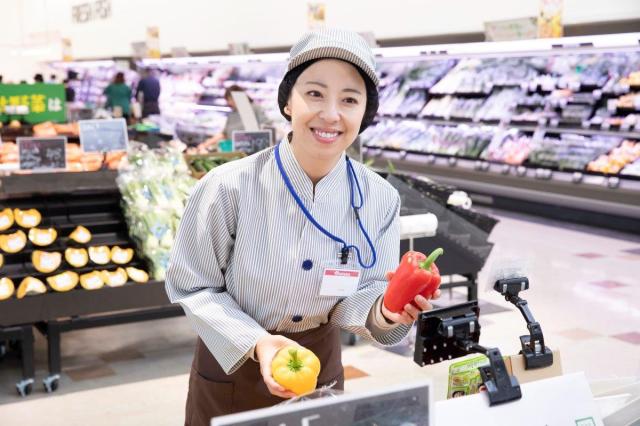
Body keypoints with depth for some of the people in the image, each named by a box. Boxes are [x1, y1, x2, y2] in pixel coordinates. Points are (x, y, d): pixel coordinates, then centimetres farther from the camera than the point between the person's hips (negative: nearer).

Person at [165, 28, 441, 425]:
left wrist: (383, 311, -30)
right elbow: (192, 286, -13)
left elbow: (353, 299, -8)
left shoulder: (380, 199, -14)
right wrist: (255, 342, -26)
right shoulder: (229, 187, -22)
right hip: (230, 365, -2)